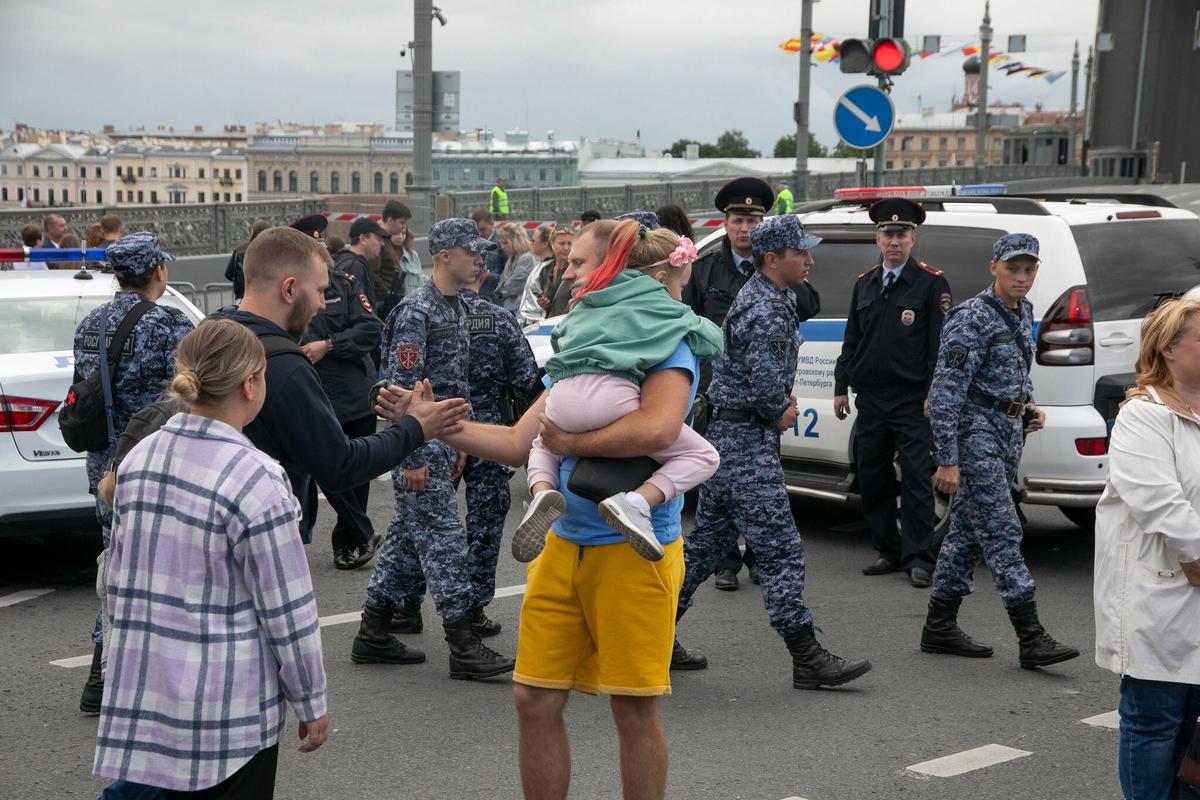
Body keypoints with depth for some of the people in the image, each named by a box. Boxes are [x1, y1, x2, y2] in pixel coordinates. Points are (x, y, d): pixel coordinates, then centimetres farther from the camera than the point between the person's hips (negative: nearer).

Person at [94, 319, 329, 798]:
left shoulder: (139, 459, 2)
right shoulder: (255, 480, -18)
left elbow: (119, 581, 11)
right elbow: (287, 611, -14)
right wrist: (312, 703, -2)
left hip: (142, 690, 6)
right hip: (228, 704, -6)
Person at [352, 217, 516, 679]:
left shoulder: (456, 309, 14)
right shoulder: (417, 312, -15)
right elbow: (402, 389, -19)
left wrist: (460, 443, 21)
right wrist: (410, 458, -20)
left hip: (441, 443, 10)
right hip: (419, 445, -10)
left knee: (407, 538, 12)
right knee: (443, 540, -7)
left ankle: (373, 635, 20)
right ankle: (464, 647, -4)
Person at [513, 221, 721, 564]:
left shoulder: (591, 299, 31)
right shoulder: (662, 307, 15)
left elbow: (558, 336, 40)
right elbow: (713, 340, 20)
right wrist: (690, 322, 40)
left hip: (564, 398, 5)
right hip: (612, 397, -5)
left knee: (543, 447, 38)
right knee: (702, 456, 7)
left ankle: (543, 493, 2)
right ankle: (635, 502, -17)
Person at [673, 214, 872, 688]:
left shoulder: (766, 297, 15)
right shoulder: (765, 310, -19)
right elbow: (764, 382, -25)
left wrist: (784, 402, 10)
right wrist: (780, 413, -5)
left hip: (726, 435, 11)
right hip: (748, 440, -11)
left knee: (708, 541, 15)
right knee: (780, 548, -8)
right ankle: (807, 658, -5)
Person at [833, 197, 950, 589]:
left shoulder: (932, 283, -2)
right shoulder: (864, 284, 14)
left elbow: (941, 344, -6)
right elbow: (851, 340, 18)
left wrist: (934, 394, -12)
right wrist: (841, 387, 13)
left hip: (912, 400, -5)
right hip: (870, 398, 6)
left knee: (916, 479, -5)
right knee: (872, 477, 8)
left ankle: (918, 558, -2)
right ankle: (889, 551, 18)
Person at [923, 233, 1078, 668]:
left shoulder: (1023, 313, 12)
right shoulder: (972, 318, -15)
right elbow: (945, 391, -19)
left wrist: (1028, 408, 9)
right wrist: (947, 459, -21)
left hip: (1008, 433, 9)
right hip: (976, 432, -9)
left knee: (968, 530, 12)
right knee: (1002, 534, -10)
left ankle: (940, 627, 20)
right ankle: (1031, 639, -11)